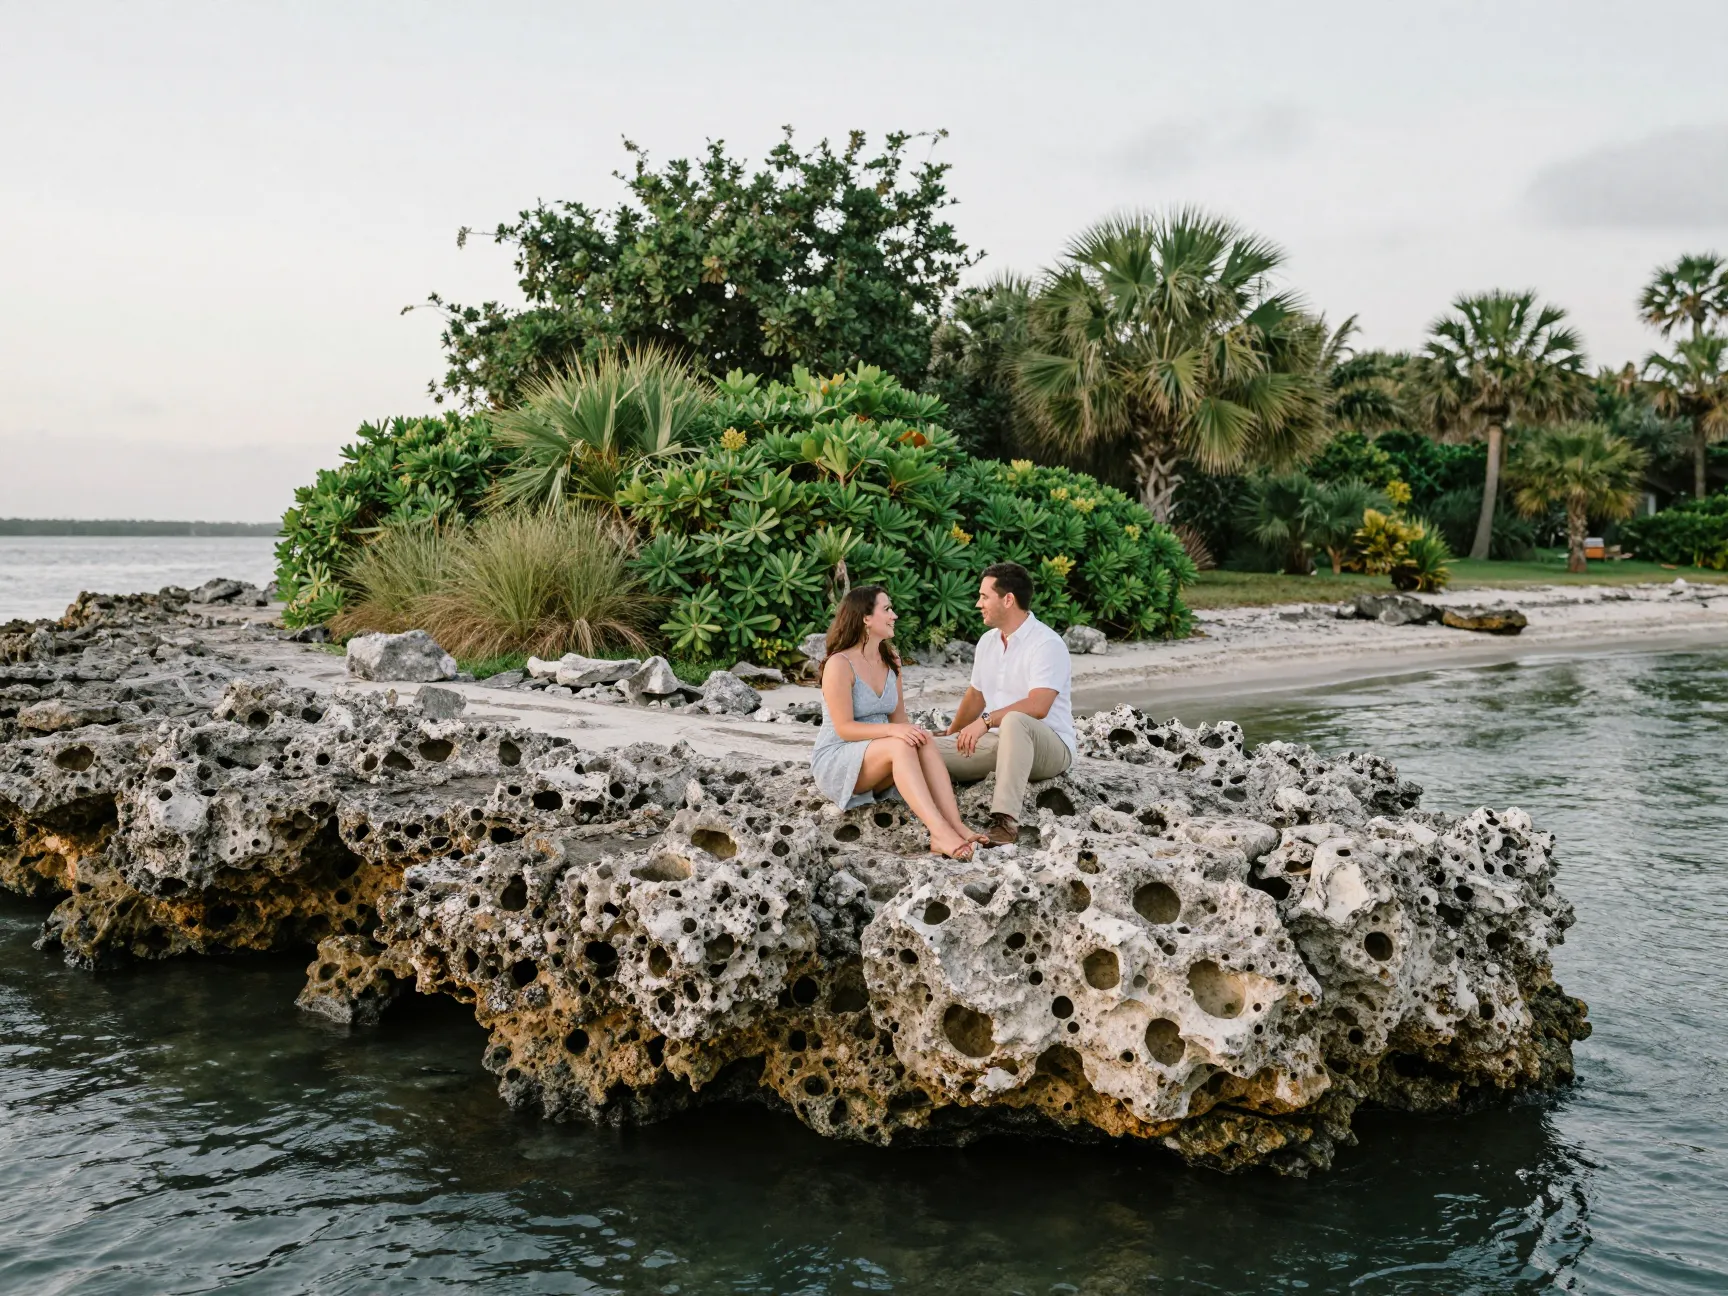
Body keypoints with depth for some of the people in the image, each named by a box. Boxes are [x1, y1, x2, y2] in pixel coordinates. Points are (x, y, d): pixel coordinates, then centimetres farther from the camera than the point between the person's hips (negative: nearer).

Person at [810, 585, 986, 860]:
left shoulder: (890, 661, 10)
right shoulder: (839, 665, -13)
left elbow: (899, 718, 8)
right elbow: (844, 728, -18)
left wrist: (911, 731, -16)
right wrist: (893, 730, -32)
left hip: (879, 762, 6)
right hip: (834, 762, -6)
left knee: (924, 742, -25)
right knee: (900, 746, -34)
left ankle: (956, 827, -41)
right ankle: (940, 832, -49)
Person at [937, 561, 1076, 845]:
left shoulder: (1047, 644, -16)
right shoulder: (987, 641, 10)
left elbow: (1037, 706, -29)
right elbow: (976, 694, 24)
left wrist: (986, 721, -32)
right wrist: (952, 735, 24)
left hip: (1050, 747, -8)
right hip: (999, 741, 8)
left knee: (1014, 720, -43)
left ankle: (1006, 821, -49)